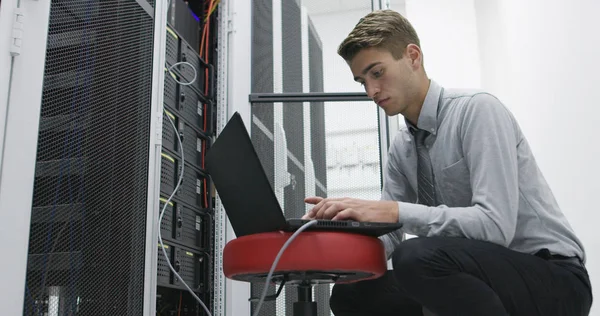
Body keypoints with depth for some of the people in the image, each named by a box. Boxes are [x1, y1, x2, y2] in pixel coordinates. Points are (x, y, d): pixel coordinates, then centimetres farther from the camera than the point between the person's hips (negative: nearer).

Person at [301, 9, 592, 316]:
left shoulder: (477, 109, -16)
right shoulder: (401, 148, 7)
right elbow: (389, 238, 6)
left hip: (553, 275, -7)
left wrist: (394, 211, -31)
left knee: (418, 256, -34)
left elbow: (495, 224, -26)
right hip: (479, 277, 7)